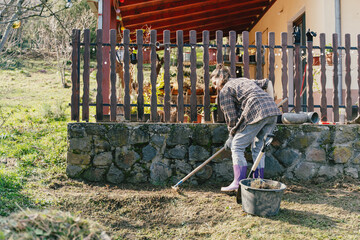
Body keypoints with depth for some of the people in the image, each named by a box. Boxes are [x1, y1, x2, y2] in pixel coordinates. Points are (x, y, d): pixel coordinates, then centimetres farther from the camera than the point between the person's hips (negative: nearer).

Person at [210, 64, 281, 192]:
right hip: (273, 110, 8)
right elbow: (267, 83, 32)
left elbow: (231, 117, 3)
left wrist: (231, 137, 15)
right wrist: (271, 102, 29)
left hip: (257, 113, -8)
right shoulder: (244, 80, 31)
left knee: (237, 146, 1)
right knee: (258, 147, 16)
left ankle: (239, 184, -2)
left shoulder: (225, 91, 7)